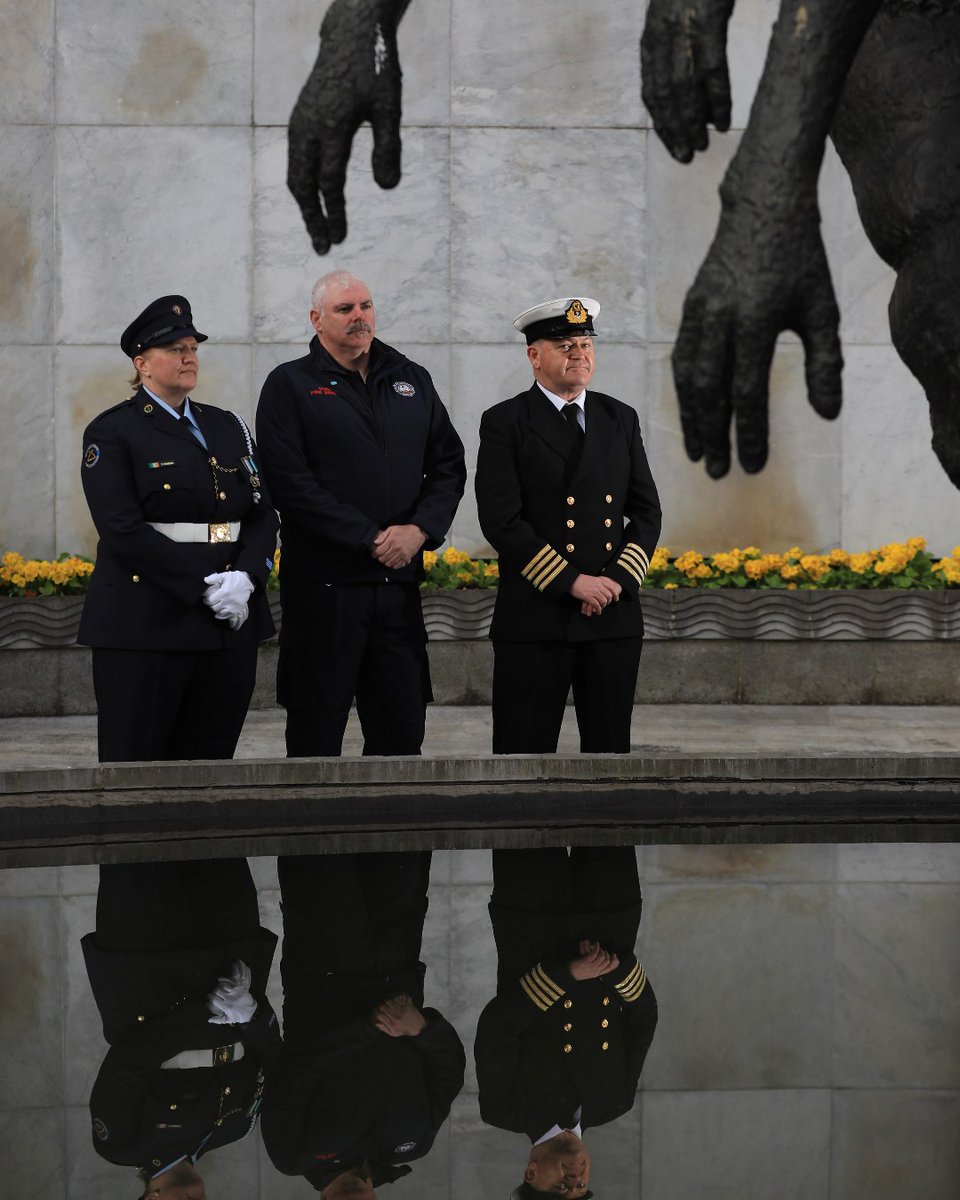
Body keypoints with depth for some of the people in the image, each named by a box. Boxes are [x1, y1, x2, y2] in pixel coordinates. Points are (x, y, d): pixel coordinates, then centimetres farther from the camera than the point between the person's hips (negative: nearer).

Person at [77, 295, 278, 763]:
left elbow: (263, 514, 11)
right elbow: (123, 530, -12)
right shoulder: (111, 432, -1)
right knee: (136, 760, -3)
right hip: (145, 627, -5)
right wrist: (204, 586, -17)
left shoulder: (227, 426, 17)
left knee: (210, 760, 5)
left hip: (231, 624, 5)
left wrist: (246, 578, -9)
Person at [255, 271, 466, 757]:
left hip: (399, 581, 4)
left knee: (402, 731, 7)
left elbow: (449, 463, 12)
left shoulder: (412, 380, 14)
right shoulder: (290, 385, -1)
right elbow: (291, 483, -11)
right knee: (316, 735, 2)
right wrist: (371, 539, -14)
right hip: (324, 584, -4)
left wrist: (421, 529, -6)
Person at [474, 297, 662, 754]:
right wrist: (572, 583, -14)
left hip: (614, 615, 4)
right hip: (535, 618, -4)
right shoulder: (504, 423, -2)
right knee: (525, 749, -1)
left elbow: (646, 512, 12)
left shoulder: (621, 419, 13)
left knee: (610, 746, 8)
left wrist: (619, 579, -5)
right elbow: (501, 521, -11)